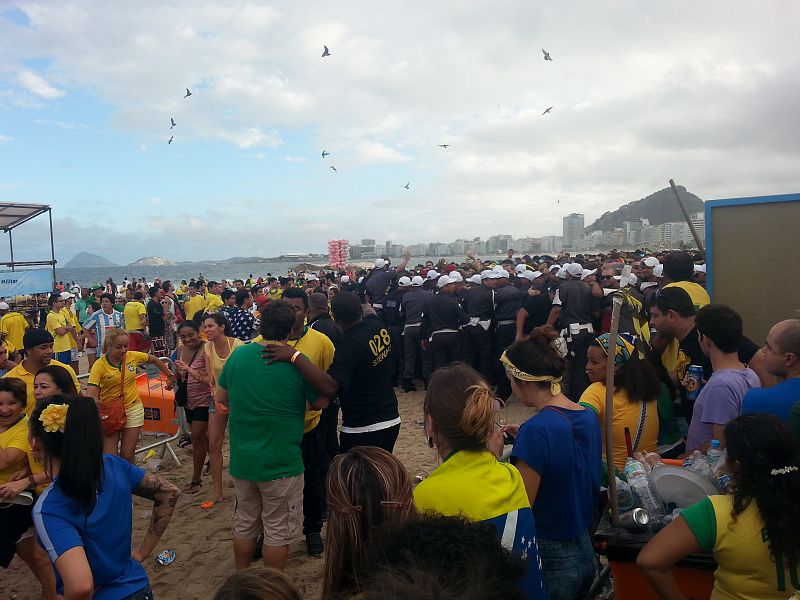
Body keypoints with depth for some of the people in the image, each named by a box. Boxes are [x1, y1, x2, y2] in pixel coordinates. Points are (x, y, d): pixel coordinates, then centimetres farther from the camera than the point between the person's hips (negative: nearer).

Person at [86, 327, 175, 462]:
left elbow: (154, 360, 13)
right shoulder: (99, 365, -16)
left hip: (133, 408, 2)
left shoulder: (133, 356, -7)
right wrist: (93, 400, -46)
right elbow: (90, 393, -25)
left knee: (127, 455, 4)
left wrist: (170, 375, 16)